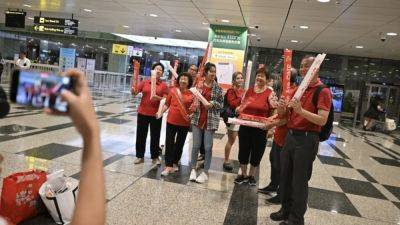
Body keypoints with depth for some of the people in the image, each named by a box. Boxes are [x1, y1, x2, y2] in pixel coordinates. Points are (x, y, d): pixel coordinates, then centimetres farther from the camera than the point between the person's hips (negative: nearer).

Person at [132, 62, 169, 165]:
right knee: (141, 135, 9)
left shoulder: (164, 85, -1)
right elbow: (134, 93, 0)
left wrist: (158, 98, -21)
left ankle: (155, 157, 21)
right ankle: (140, 156, 22)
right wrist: (133, 90, -21)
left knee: (155, 136, 7)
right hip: (142, 113, 2)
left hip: (156, 114, -1)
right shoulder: (144, 82, 3)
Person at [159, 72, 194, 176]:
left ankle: (175, 163, 32)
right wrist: (161, 112, -7)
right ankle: (168, 166, 9)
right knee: (169, 143, 1)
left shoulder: (192, 94, -5)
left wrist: (191, 115, -16)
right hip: (171, 121, 0)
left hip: (184, 123, 0)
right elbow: (167, 104, 4)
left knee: (180, 144, 14)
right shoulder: (173, 91, -2)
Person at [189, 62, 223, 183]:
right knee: (196, 146, 7)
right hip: (197, 119, 1)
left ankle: (205, 172, 16)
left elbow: (221, 104, 2)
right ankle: (193, 169, 22)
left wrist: (213, 104, -16)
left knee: (208, 147, 3)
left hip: (211, 120, -1)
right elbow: (194, 100, 11)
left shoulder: (218, 88, -1)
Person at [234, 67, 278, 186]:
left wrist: (270, 124, -22)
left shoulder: (270, 94, -6)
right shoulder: (249, 90, 6)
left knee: (256, 153, 11)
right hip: (245, 127, 4)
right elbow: (242, 105, 17)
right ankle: (243, 174, 29)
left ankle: (251, 175, 31)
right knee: (243, 151, 11)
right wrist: (238, 111, -2)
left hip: (260, 129, -3)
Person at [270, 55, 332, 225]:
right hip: (290, 135, 8)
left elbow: (322, 120, -19)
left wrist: (301, 110, -30)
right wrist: (281, 108, -6)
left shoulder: (323, 91, -9)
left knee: (299, 181, 2)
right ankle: (286, 210, 33)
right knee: (285, 176, 16)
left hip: (307, 139, -7)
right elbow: (285, 114, 17)